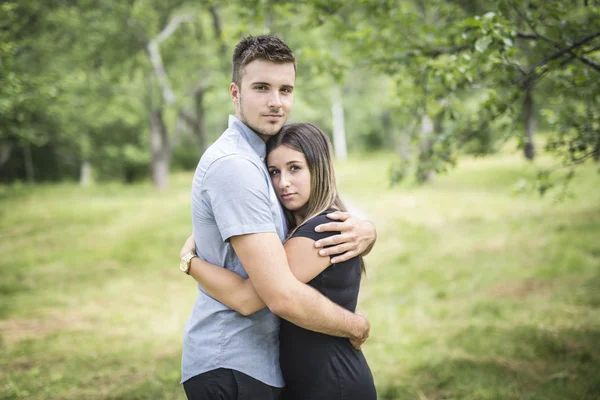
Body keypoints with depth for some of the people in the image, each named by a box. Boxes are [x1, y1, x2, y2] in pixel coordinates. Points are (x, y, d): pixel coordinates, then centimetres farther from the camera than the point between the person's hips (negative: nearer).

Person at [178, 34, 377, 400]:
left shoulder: (268, 157, 12)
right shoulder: (234, 164, -19)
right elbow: (283, 295, -26)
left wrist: (367, 232, -12)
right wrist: (356, 326, -10)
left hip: (258, 363, 9)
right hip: (231, 368, -9)